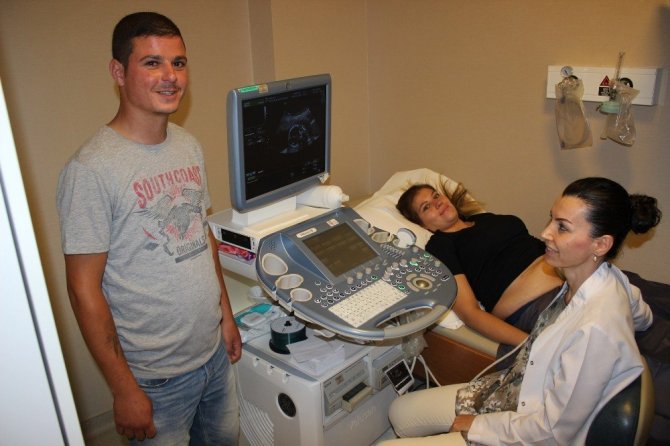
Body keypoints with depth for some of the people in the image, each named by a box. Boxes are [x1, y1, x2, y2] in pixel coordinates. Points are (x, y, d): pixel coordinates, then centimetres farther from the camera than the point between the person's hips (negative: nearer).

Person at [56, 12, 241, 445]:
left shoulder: (189, 146, 2)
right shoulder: (91, 169, -21)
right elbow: (84, 290, -18)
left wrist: (226, 313, 12)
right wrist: (123, 389, -15)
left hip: (215, 351, 7)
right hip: (156, 375, -6)